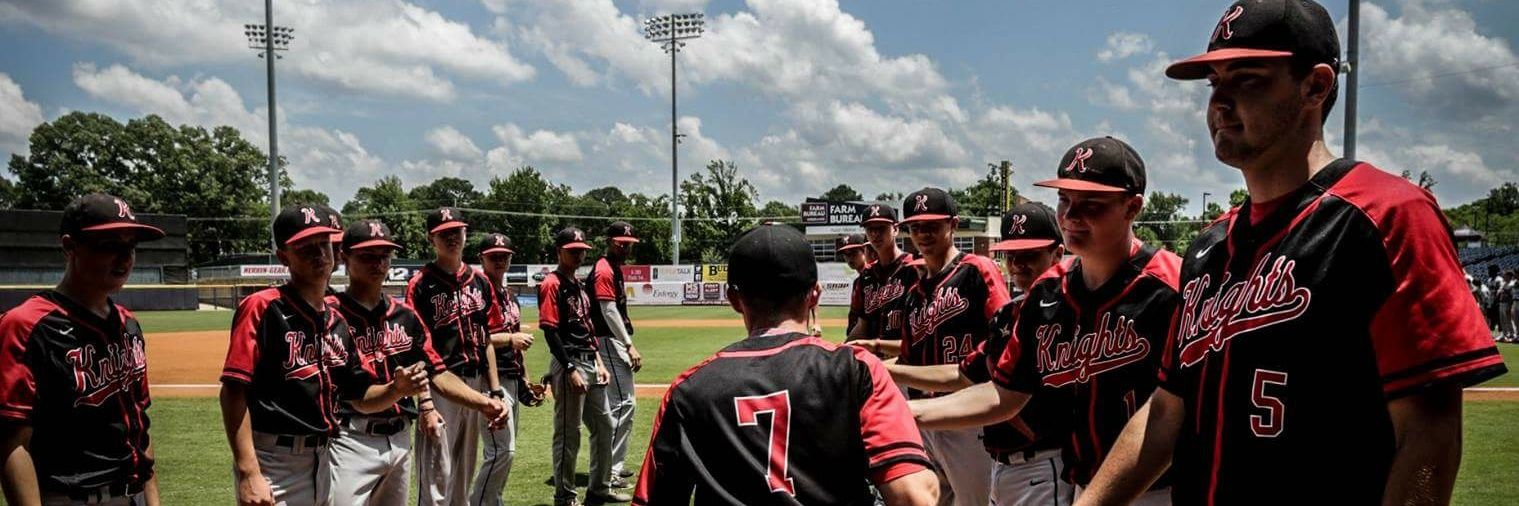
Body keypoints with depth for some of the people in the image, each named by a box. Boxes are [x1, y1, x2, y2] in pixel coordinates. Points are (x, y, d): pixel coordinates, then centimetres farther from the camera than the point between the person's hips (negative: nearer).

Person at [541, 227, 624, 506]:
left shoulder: (579, 285, 16)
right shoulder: (552, 284, -11)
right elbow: (549, 331, -17)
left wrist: (599, 363, 14)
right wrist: (571, 370, -20)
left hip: (590, 363, 9)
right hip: (568, 363, -9)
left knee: (604, 424, 15)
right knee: (568, 433, -2)